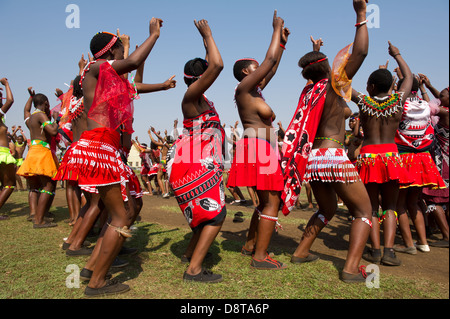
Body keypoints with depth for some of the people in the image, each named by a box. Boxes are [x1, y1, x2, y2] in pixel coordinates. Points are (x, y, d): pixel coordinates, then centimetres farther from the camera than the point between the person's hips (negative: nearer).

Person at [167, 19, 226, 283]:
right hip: (194, 165, -10)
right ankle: (194, 269, -6)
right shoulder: (192, 95, -14)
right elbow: (218, 65, -25)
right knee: (216, 213, -10)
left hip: (203, 165, 10)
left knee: (208, 211, 21)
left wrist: (206, 40, 30)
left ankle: (191, 252, 37)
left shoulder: (199, 97, 13)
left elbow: (212, 65, 30)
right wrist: (208, 35, -12)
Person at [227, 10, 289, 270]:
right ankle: (260, 256, -5)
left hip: (263, 151, 10)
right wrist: (277, 29, 5)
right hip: (257, 150, -10)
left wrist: (283, 42, 28)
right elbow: (270, 60, -7)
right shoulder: (244, 87, -5)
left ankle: (250, 245, 26)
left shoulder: (254, 91, 20)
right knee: (272, 202, -10)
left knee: (266, 201, 16)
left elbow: (273, 68, 28)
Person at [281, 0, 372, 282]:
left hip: (311, 158, 8)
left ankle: (301, 252, 25)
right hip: (334, 156, -7)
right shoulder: (333, 86, -4)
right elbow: (360, 52, -12)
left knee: (328, 209, 25)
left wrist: (316, 55, 43)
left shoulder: (310, 91, 13)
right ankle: (352, 268, -5)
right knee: (363, 211, 5)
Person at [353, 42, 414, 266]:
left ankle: (375, 250, 3)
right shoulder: (398, 101, 1)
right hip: (391, 156, 1)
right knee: (390, 207, 9)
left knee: (372, 206, 9)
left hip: (368, 156, -1)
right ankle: (389, 251, -1)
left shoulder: (363, 102, -4)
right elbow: (409, 77, 20)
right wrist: (397, 55, 33)